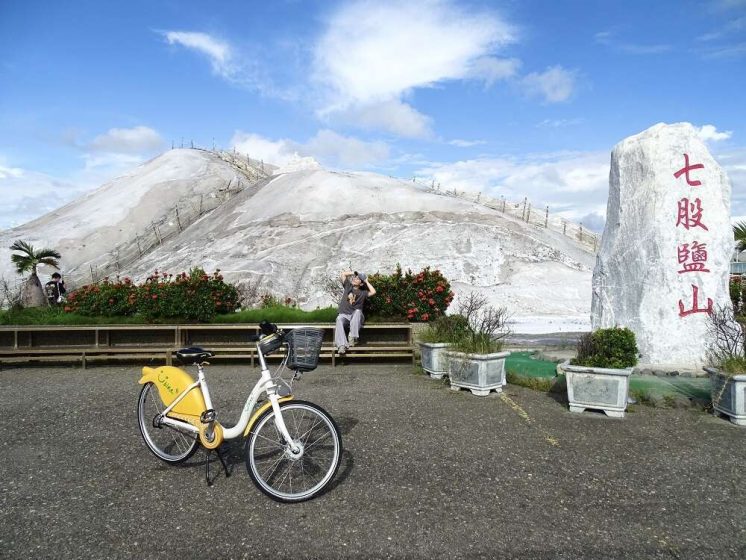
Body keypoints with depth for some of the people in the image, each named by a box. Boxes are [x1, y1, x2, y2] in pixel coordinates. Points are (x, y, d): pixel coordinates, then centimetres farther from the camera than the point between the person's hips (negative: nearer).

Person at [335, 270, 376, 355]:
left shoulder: (362, 293, 8)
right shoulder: (348, 286, 16)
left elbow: (373, 292, -10)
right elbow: (344, 274, 16)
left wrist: (367, 281, 3)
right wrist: (355, 273, 18)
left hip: (356, 316, -1)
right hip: (344, 315, 1)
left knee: (357, 311, -37)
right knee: (339, 320, -34)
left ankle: (353, 337, -42)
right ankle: (341, 345, -51)